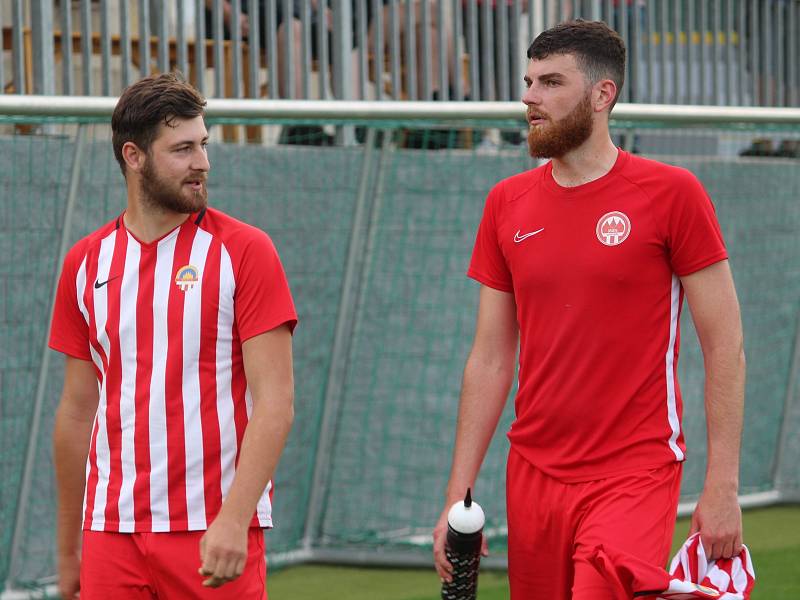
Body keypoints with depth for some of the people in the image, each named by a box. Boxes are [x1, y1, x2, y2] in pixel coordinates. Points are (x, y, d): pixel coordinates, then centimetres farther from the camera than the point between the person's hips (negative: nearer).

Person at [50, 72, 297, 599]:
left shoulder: (245, 251, -1)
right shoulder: (85, 263, 9)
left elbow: (275, 400, -8)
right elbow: (77, 411, 15)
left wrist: (234, 520, -19)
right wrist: (68, 550, 15)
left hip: (217, 535, -3)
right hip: (111, 532, 3)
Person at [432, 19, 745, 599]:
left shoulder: (671, 193, -5)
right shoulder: (507, 204, 9)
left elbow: (724, 347, -4)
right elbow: (490, 358, 12)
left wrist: (723, 486, -9)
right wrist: (459, 494, 6)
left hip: (633, 479, -5)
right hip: (532, 480, 5)